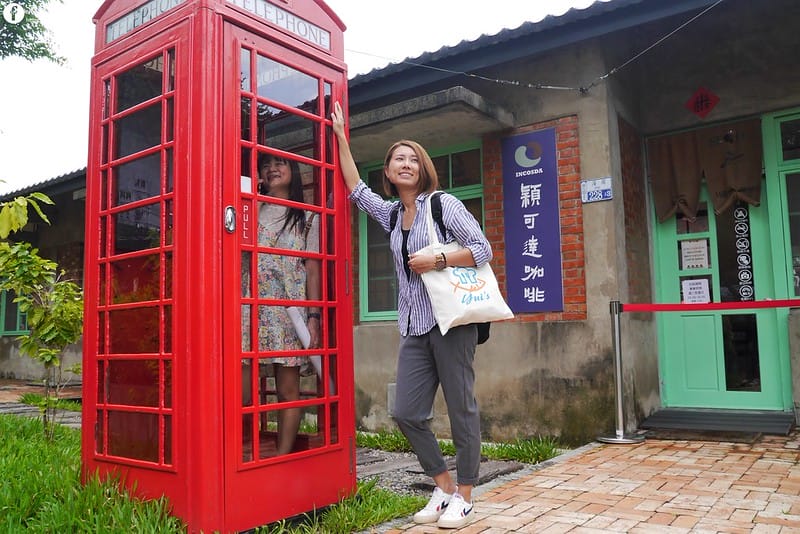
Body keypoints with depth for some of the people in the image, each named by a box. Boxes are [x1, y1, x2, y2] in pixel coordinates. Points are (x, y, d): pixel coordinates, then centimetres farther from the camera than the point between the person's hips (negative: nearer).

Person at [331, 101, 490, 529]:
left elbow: (482, 249, -5)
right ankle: (444, 488, 20)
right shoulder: (390, 213, 16)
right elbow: (356, 189, 23)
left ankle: (464, 498, 16)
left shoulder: (443, 203, -1)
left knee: (461, 409, 1)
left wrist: (436, 261, -16)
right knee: (406, 413, 2)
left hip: (451, 320, -6)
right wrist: (341, 137, 25)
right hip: (414, 328, 6)